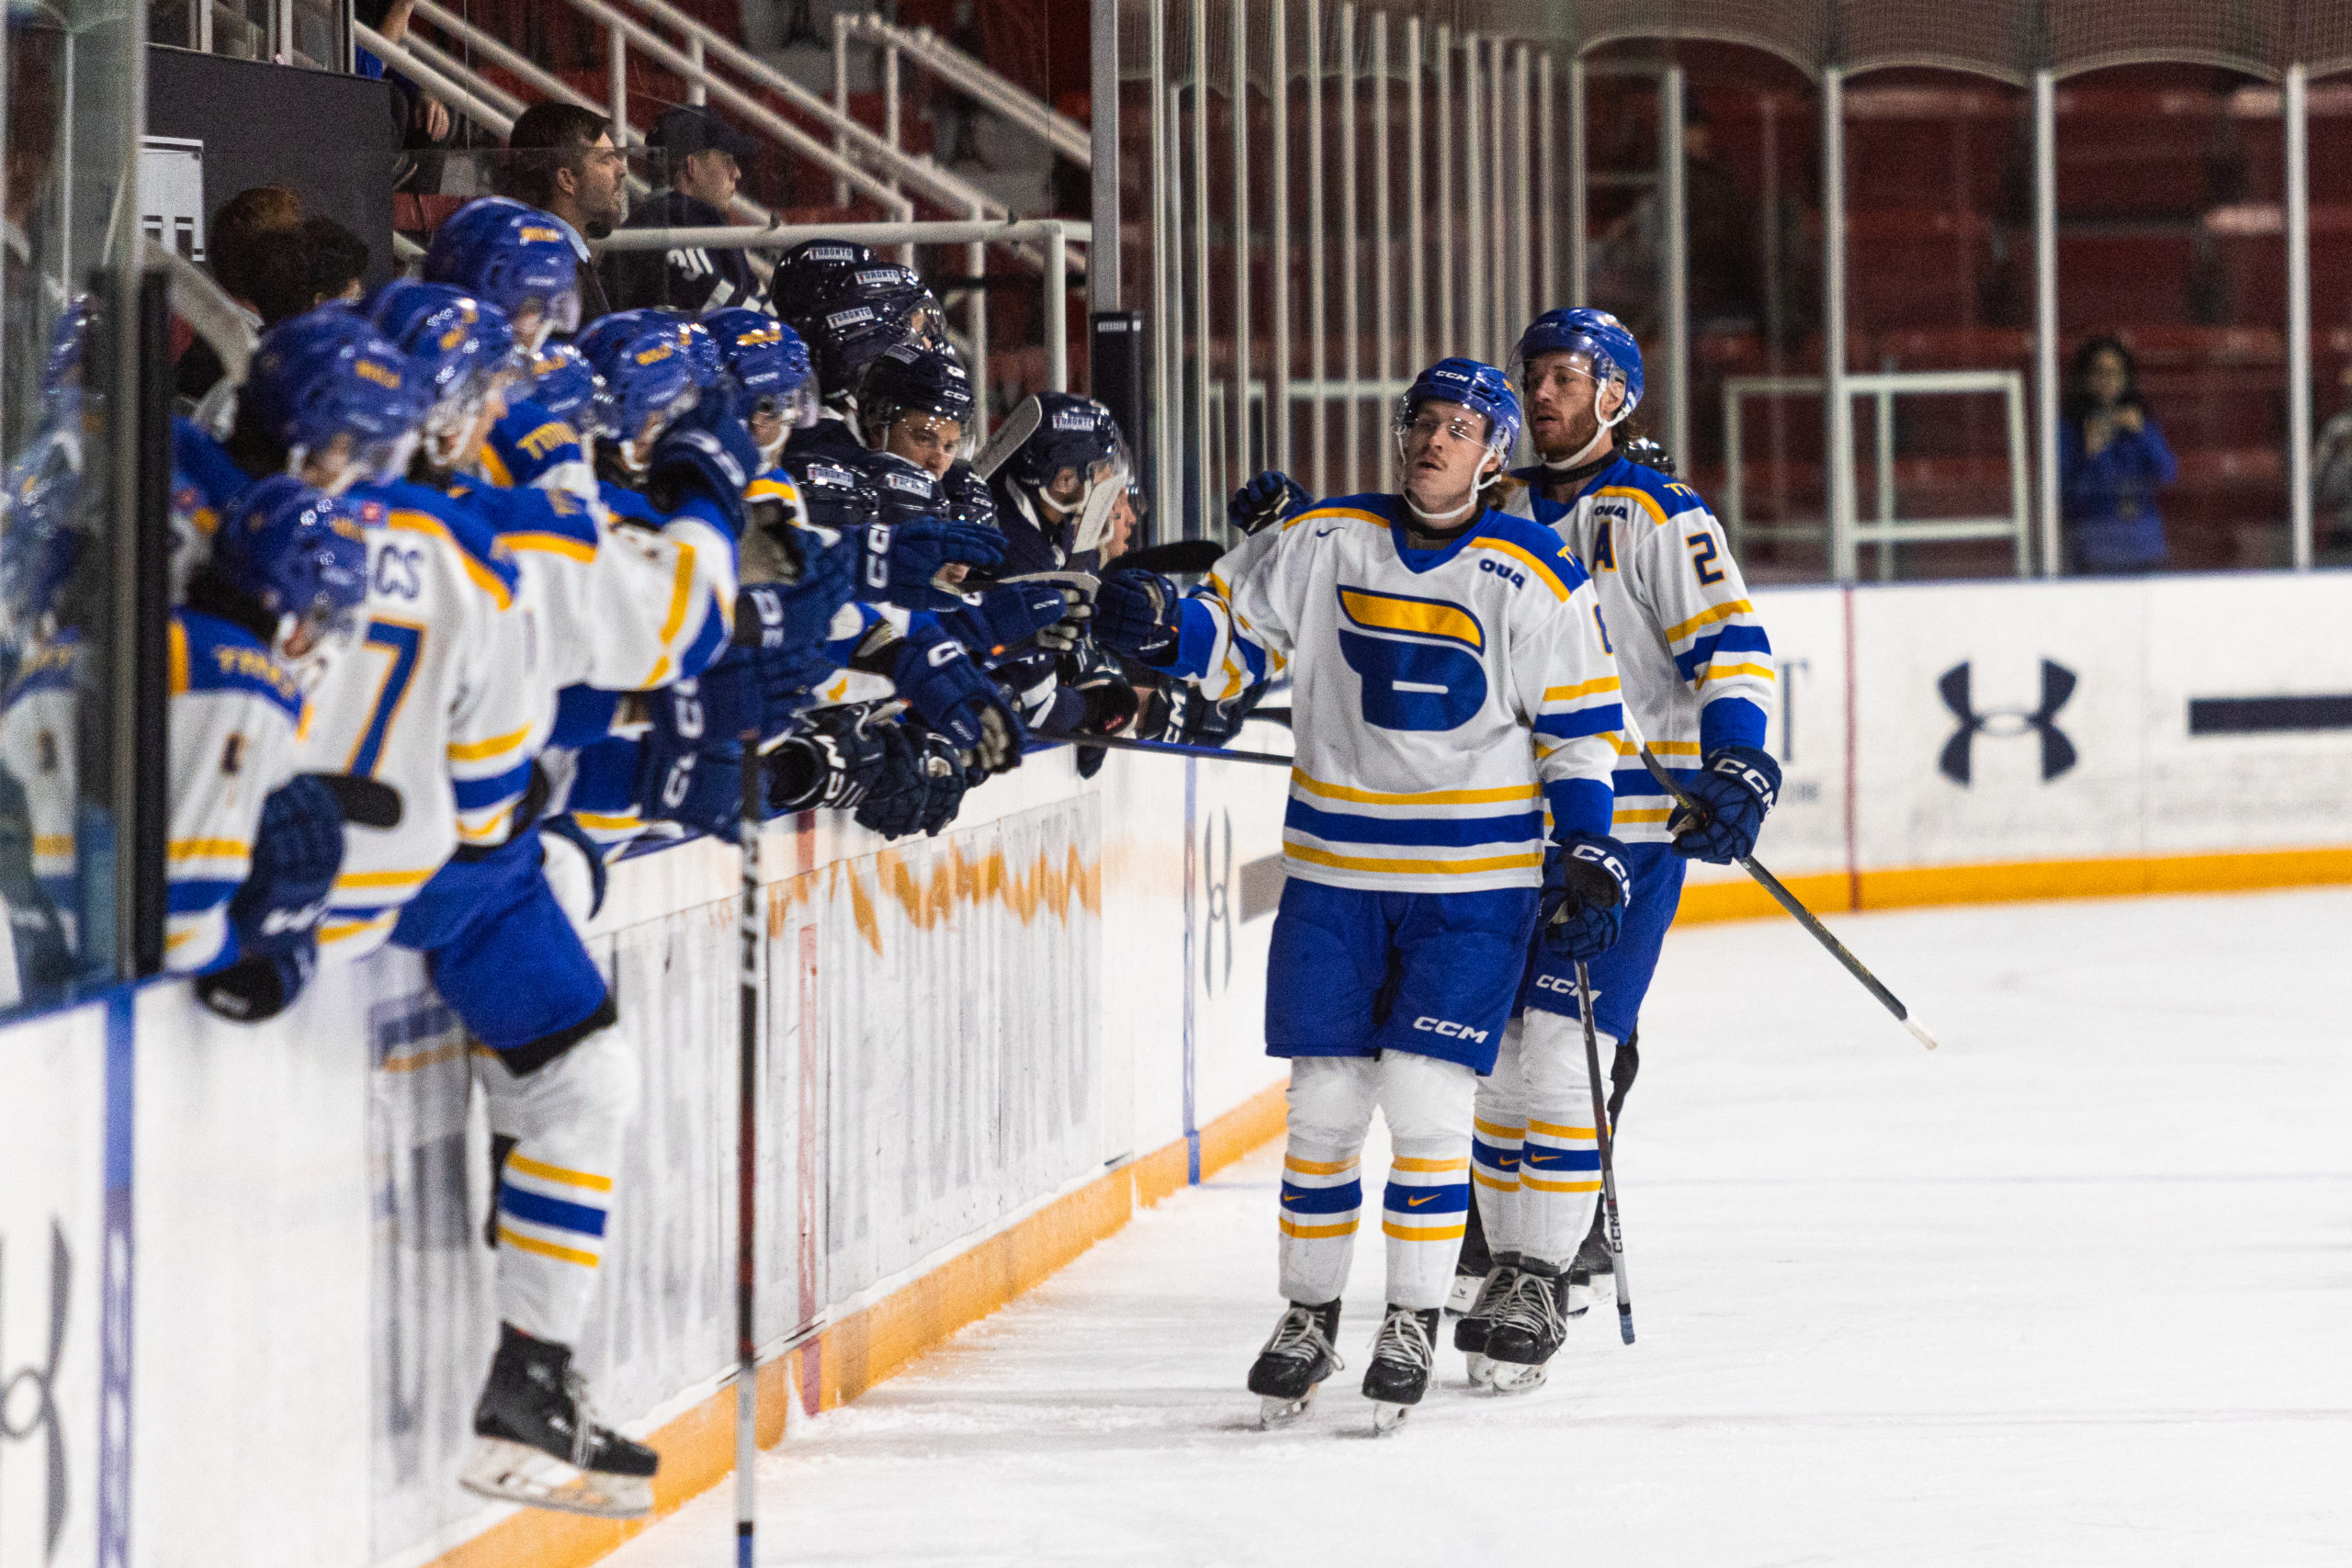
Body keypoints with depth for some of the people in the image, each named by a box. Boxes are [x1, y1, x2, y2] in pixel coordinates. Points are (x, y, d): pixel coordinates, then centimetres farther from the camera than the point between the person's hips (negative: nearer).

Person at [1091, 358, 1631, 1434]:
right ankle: (1307, 1314, 19)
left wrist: (1586, 855, -4)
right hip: (1335, 868, 2)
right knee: (1325, 1100, 3)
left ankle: (1414, 1323, 5)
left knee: (1426, 1099, -9)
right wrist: (1160, 628, -15)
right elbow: (1229, 635, 7)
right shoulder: (1321, 546, 1)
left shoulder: (1536, 580, -3)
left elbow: (1580, 726, 3)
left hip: (1477, 878, -2)